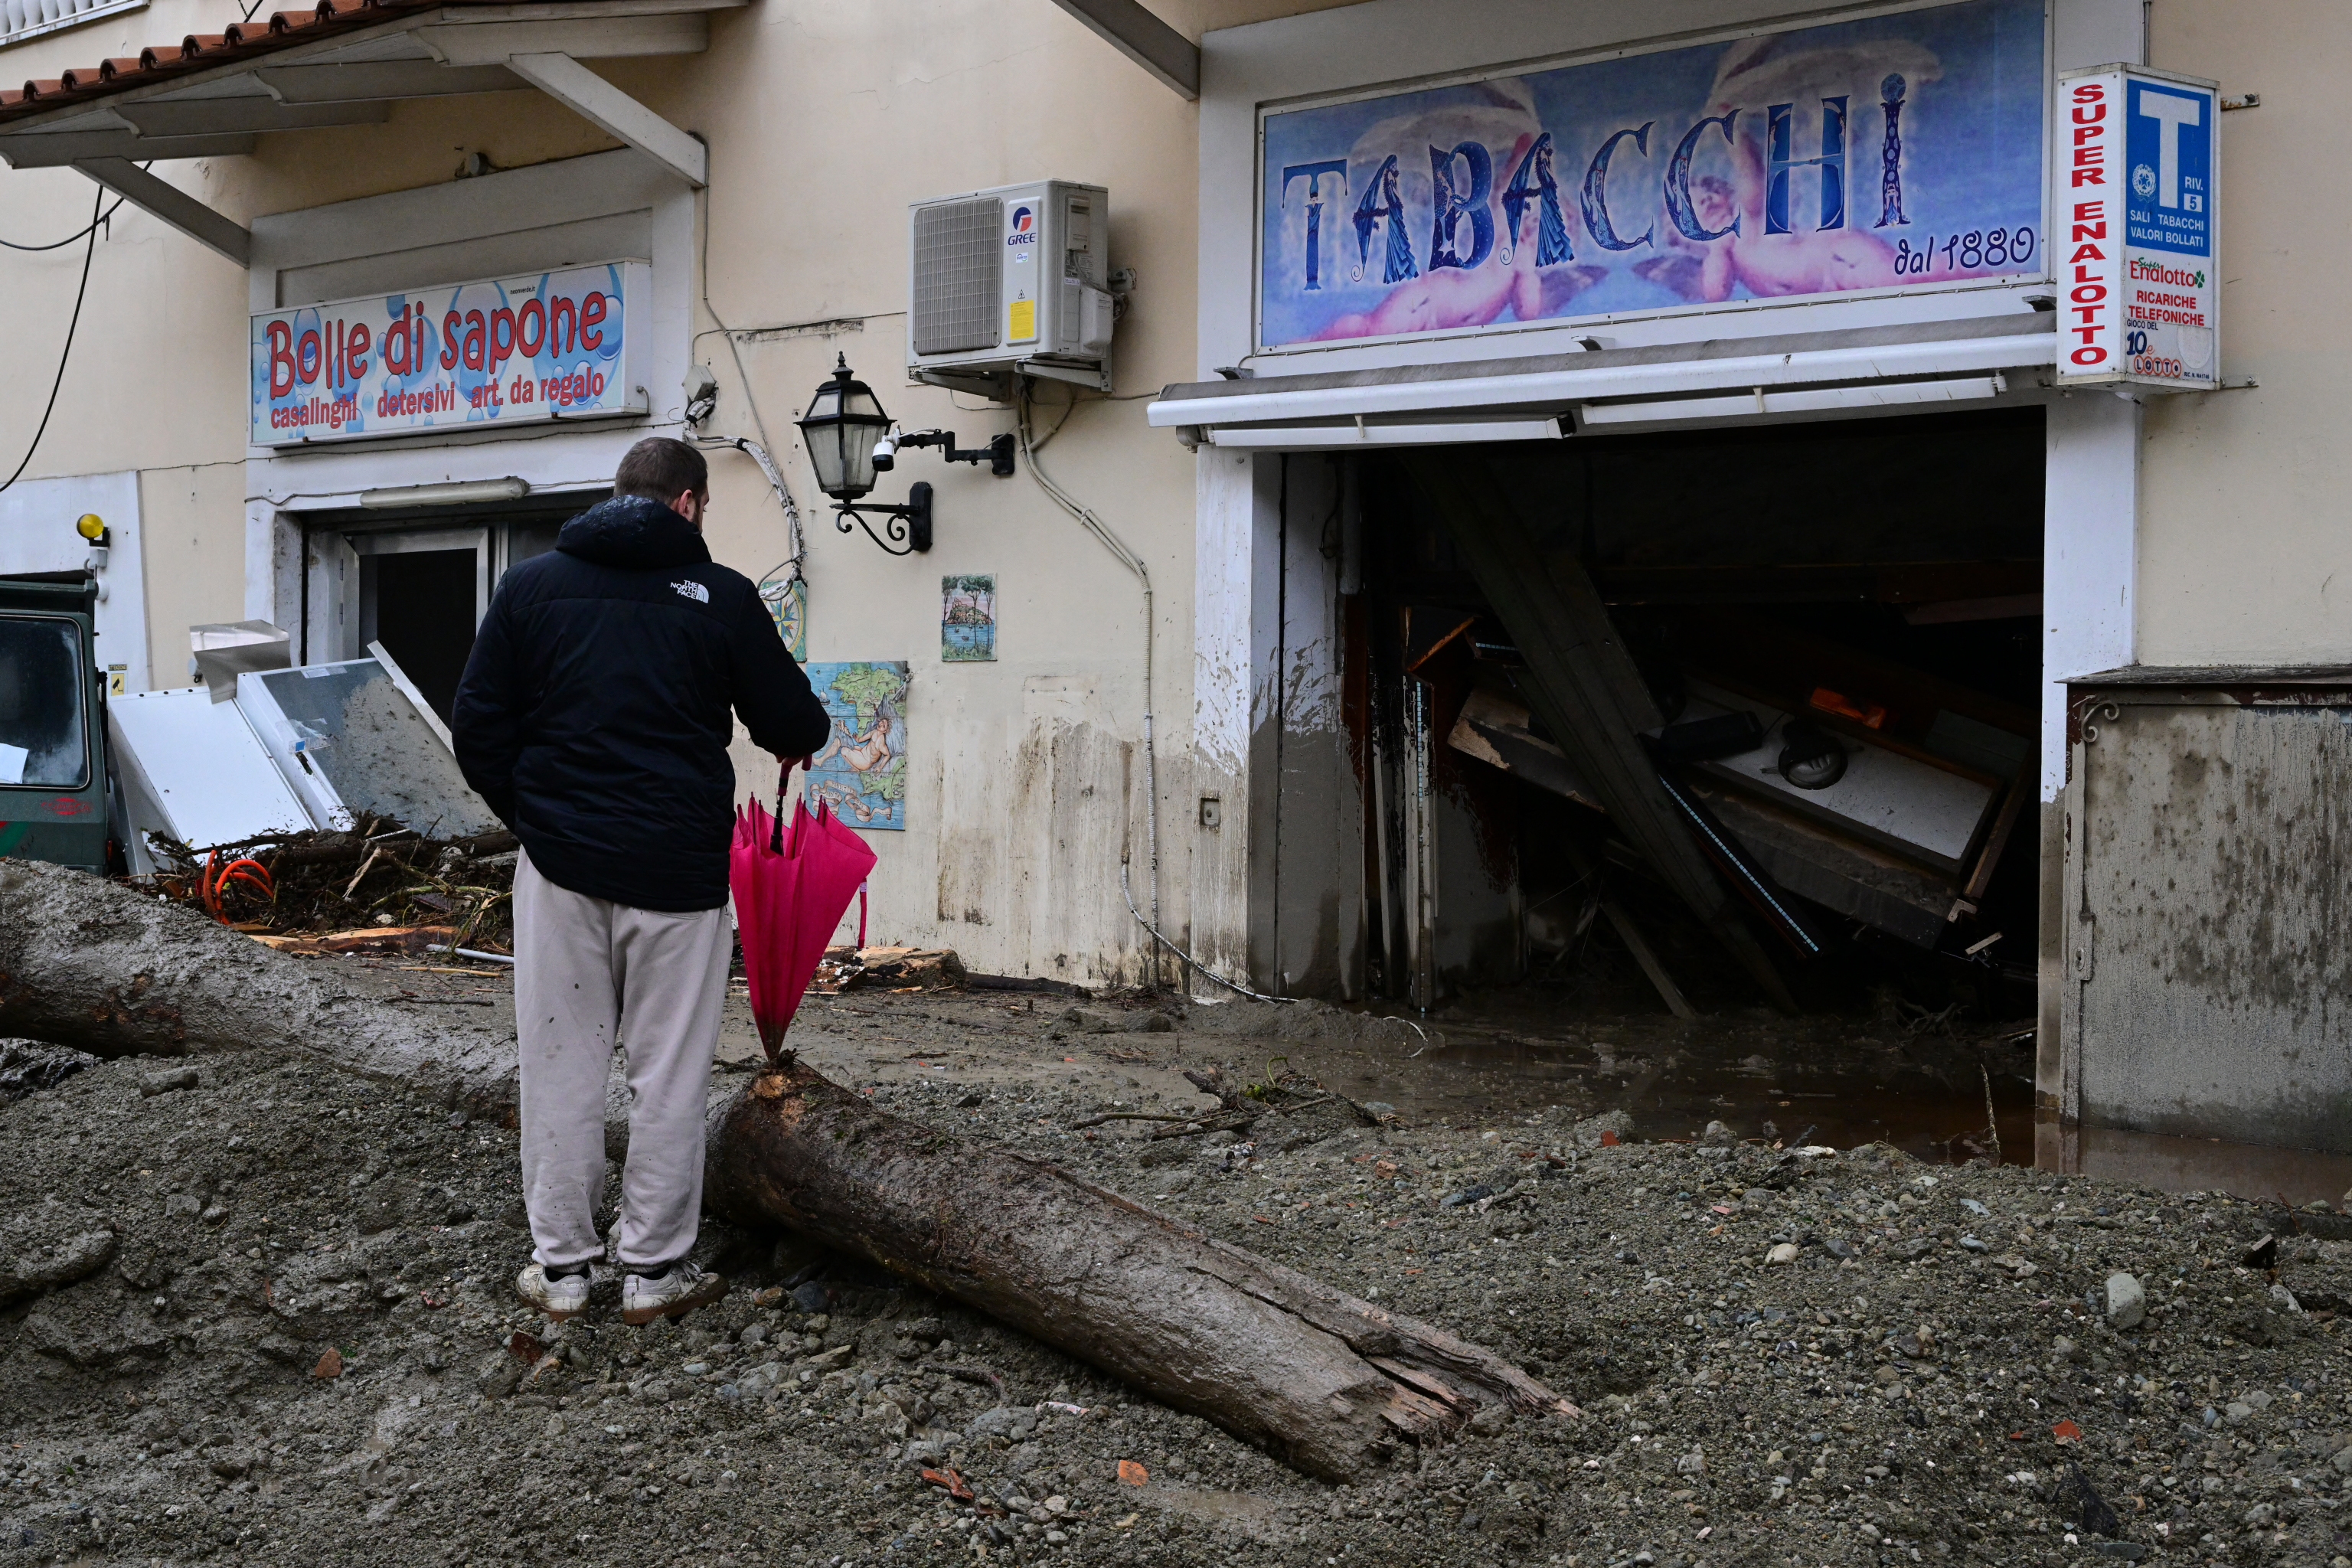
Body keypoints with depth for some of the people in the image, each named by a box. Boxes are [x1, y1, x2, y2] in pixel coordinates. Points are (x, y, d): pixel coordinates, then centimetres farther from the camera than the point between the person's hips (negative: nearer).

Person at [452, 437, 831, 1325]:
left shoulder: (534, 584, 4)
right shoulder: (720, 596, -1)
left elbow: (478, 729, 5)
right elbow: (795, 725, 5)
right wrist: (795, 738, 28)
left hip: (561, 860, 2)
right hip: (678, 868, -2)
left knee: (562, 1065, 9)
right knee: (669, 1073, 6)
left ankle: (560, 1269, 14)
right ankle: (654, 1270, 12)